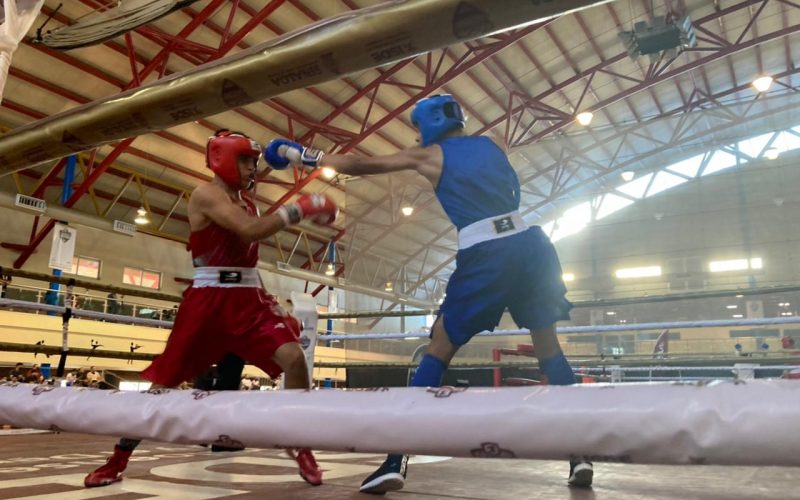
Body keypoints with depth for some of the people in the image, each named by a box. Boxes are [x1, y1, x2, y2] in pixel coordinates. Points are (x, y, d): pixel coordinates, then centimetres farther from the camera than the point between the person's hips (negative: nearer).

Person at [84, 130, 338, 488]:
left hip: (248, 297, 6)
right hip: (209, 299, -6)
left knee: (293, 358, -12)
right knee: (164, 379, 3)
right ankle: (118, 460, 21)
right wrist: (299, 209, -20)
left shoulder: (247, 201, 16)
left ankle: (301, 446, 3)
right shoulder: (206, 194, -9)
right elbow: (250, 230, -24)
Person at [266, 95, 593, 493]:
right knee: (548, 345, 16)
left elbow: (362, 165, 10)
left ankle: (397, 459, 0)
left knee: (439, 349, 5)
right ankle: (581, 453, 10)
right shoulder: (490, 146, 21)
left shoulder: (430, 156, 10)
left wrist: (302, 155, 19)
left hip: (485, 253, -4)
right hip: (529, 243, 4)